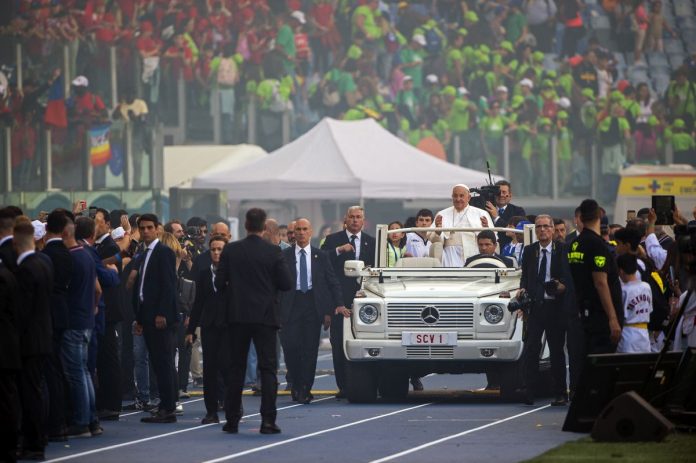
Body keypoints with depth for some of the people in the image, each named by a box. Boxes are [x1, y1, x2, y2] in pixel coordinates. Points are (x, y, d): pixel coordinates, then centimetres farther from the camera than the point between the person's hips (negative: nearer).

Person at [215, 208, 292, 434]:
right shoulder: (273, 252, -7)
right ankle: (267, 420, -7)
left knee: (236, 368, 10)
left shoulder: (230, 250, -4)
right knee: (268, 368, 1)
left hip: (238, 316, 2)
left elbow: (219, 282, -2)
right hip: (265, 317, -2)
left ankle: (232, 420, 10)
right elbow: (286, 284, -6)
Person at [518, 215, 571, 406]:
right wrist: (523, 288, -2)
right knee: (530, 349, -6)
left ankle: (560, 394, 10)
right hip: (534, 305, 2)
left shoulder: (562, 250, 1)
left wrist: (562, 286, -23)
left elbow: (568, 276, -3)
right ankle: (528, 393, -6)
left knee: (556, 350, 3)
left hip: (555, 306, -2)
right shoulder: (529, 251, 11)